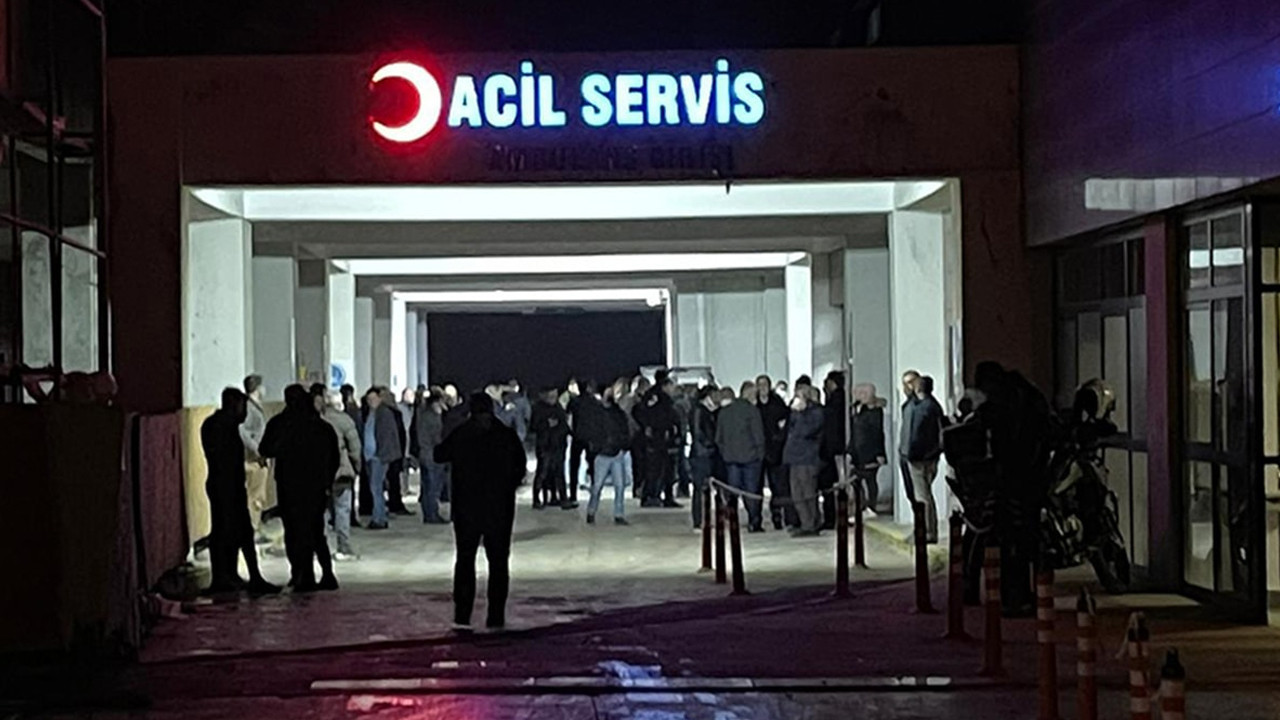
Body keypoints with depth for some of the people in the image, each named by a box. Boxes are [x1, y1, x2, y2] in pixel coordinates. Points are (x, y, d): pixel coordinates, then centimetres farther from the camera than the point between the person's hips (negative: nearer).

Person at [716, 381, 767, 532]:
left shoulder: (724, 411, 9)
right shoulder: (752, 410, -8)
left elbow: (719, 437, 11)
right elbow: (758, 435, -9)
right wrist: (760, 453, 2)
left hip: (730, 457, 4)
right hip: (749, 456, -4)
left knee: (732, 490, 7)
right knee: (751, 489, 0)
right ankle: (754, 522, 1)